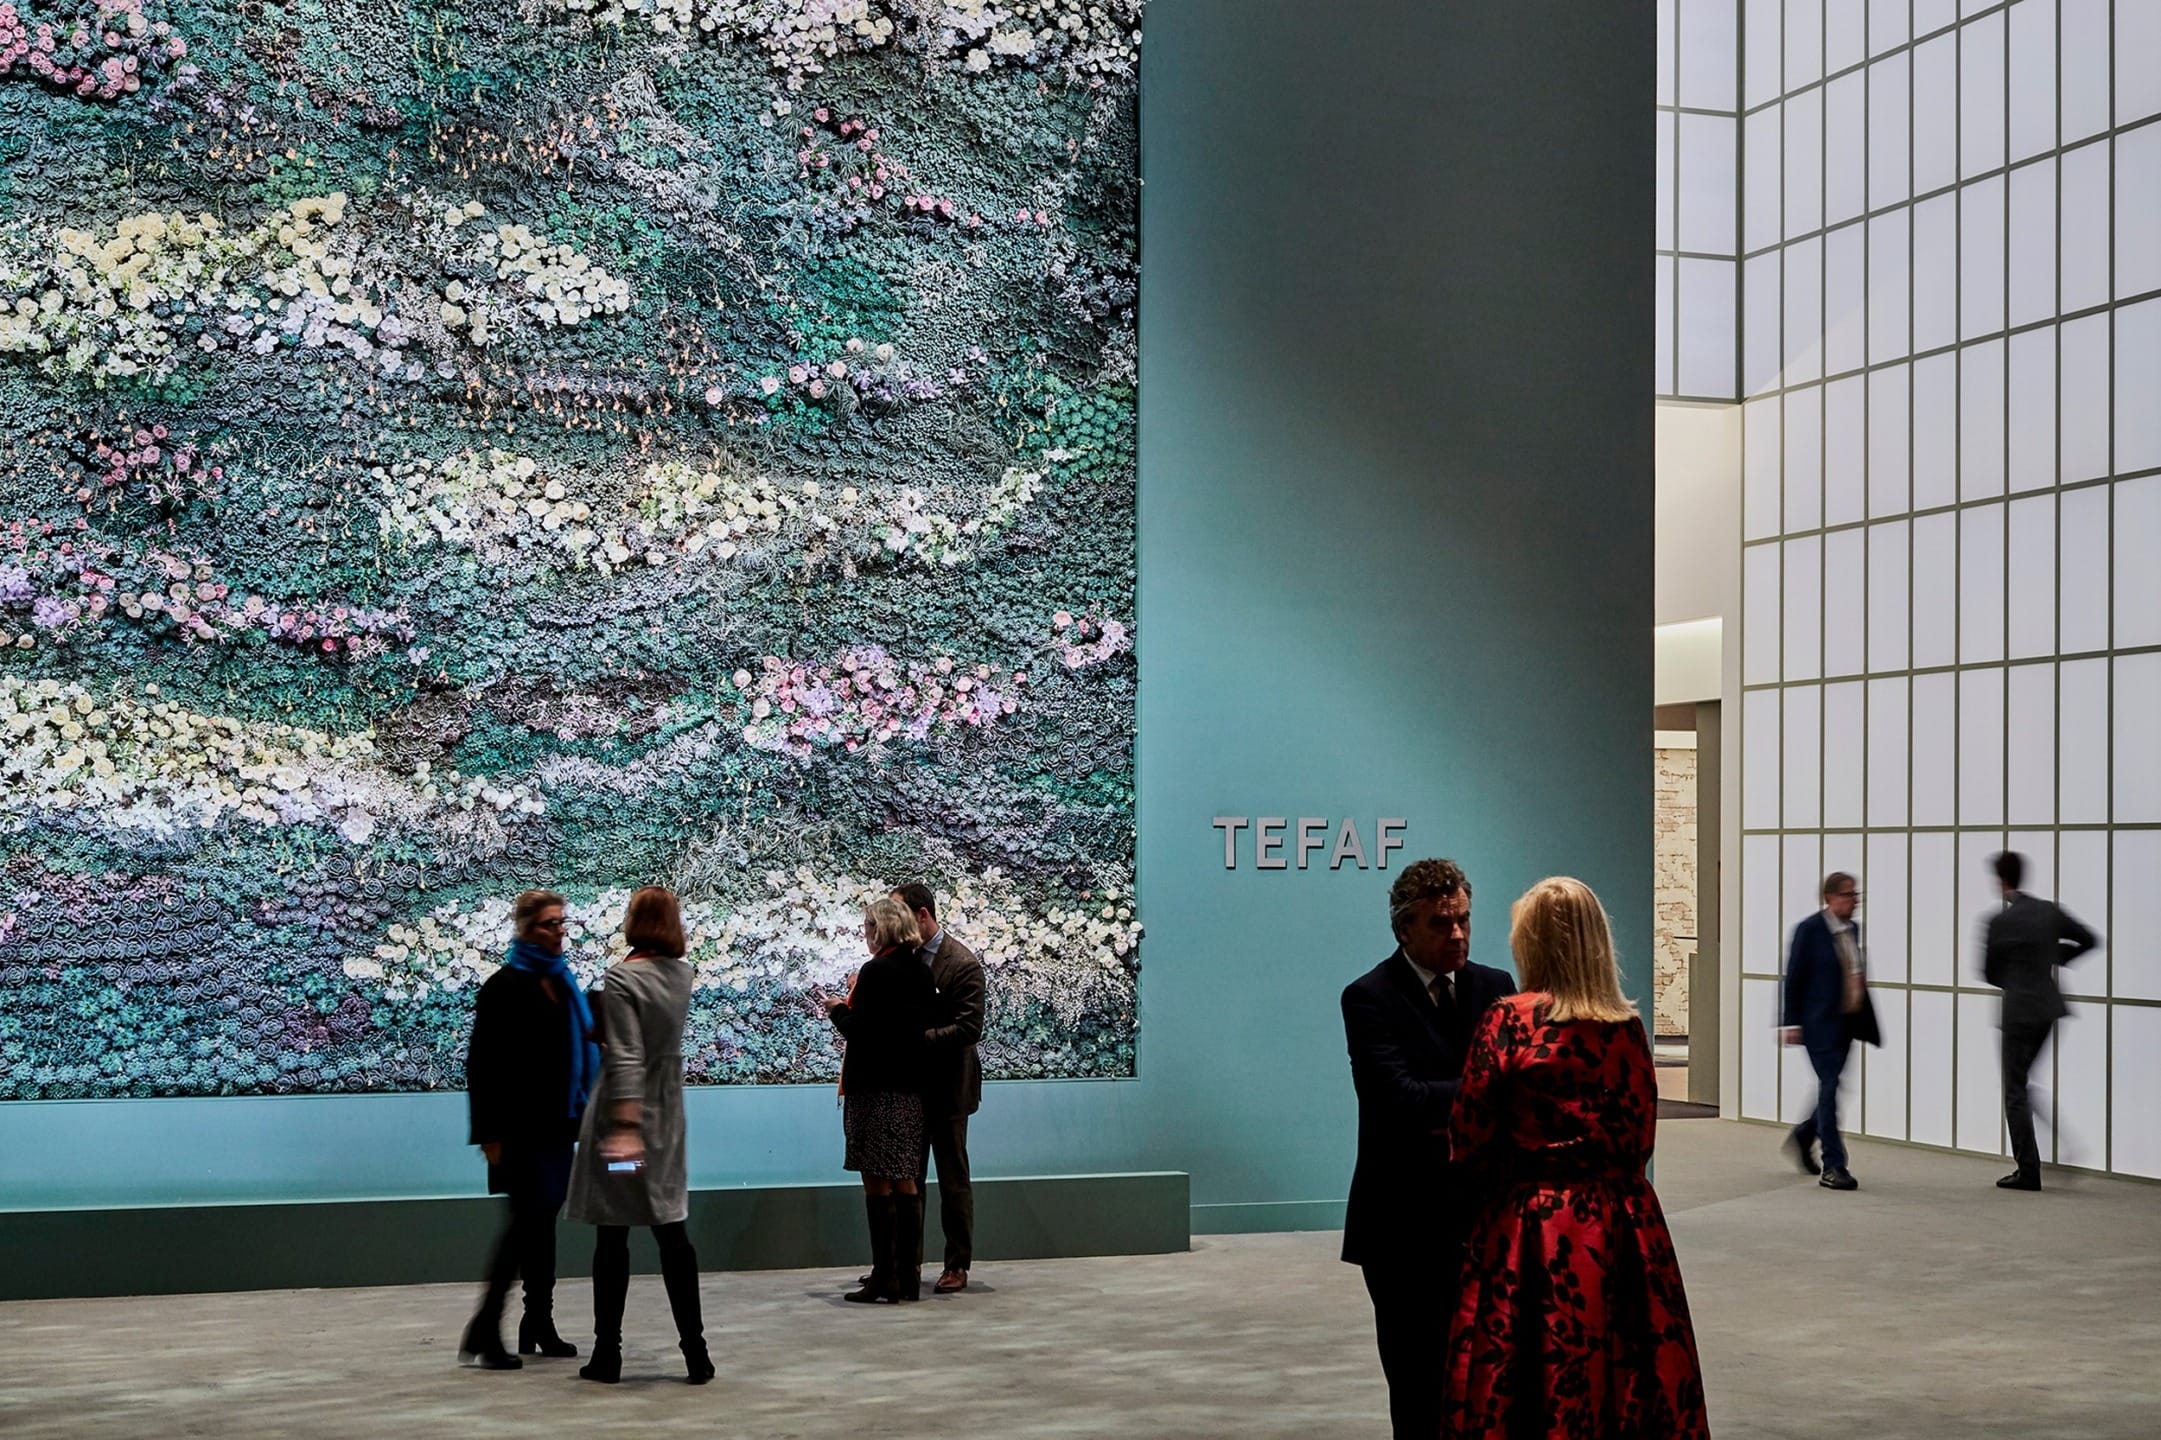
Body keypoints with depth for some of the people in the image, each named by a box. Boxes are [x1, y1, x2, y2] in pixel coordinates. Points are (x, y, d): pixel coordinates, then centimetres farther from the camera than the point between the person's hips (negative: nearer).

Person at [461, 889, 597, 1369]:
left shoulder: (561, 981, 12)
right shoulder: (505, 986, -9)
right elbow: (482, 1063, -12)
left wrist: (580, 1115, 12)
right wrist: (490, 1132, -16)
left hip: (555, 1125, 7)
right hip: (522, 1127, -7)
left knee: (543, 1222, 11)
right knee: (527, 1219, -11)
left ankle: (539, 1325, 18)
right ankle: (482, 1333, -8)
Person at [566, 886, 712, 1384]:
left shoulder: (621, 977, -13)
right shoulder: (682, 975, 5)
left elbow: (626, 1057, -22)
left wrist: (625, 1126, -26)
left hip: (624, 1117, -5)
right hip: (667, 1119, 5)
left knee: (613, 1236, 3)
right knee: (673, 1232, 8)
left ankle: (607, 1354, 8)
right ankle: (695, 1352, 6)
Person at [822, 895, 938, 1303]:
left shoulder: (877, 971, -13)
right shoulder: (922, 972, 10)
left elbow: (858, 1029, -17)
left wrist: (838, 1009, 4)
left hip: (876, 1089, -8)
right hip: (911, 1087, 8)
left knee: (877, 1183, -3)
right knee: (905, 1182, 11)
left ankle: (885, 1277, -2)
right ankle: (908, 1276, 15)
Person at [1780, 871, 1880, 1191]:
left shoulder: (1853, 929, 11)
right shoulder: (1810, 930, -9)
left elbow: (1859, 977, 15)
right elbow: (1794, 978, -9)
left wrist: (1867, 1020, 12)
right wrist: (1793, 1022, -11)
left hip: (1847, 1022, 7)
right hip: (1821, 1022, -7)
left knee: (1830, 1088, 13)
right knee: (1829, 1088, -7)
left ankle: (1803, 1136, 36)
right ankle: (1833, 1167, -4)